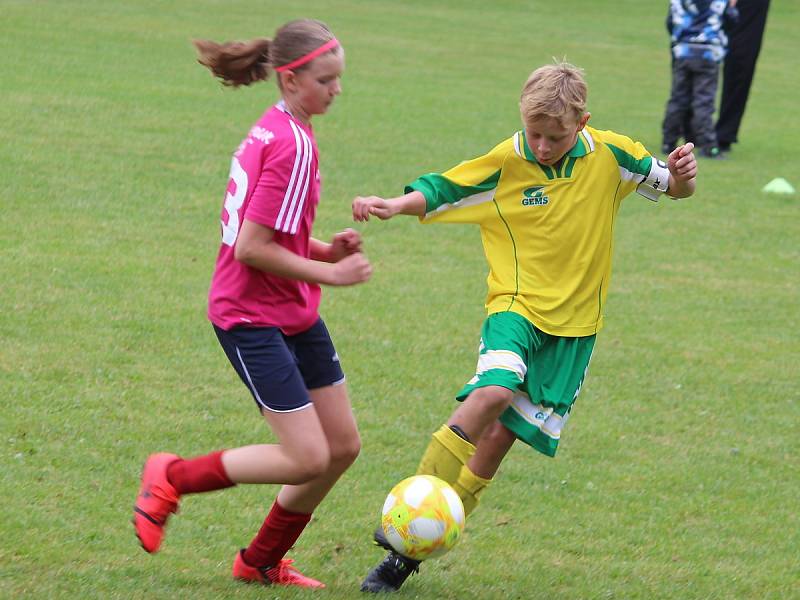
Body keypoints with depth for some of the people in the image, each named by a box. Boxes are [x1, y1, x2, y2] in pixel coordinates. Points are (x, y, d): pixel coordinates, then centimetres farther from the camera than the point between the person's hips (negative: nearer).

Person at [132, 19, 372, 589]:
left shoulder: (275, 130, 10)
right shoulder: (293, 145, -21)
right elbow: (251, 248, -23)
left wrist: (326, 250, 3)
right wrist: (328, 272, -15)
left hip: (296, 315, 10)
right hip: (253, 318, -10)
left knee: (343, 445, 11)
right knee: (307, 459, -11)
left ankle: (262, 561, 24)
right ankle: (173, 477, 7)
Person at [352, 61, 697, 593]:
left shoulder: (609, 155, -3)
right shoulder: (506, 163, -8)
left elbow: (671, 187, 10)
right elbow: (441, 190, -3)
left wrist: (681, 176, -13)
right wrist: (395, 205, -23)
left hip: (574, 320, 2)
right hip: (517, 305, -2)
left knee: (500, 437, -3)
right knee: (494, 392, -32)